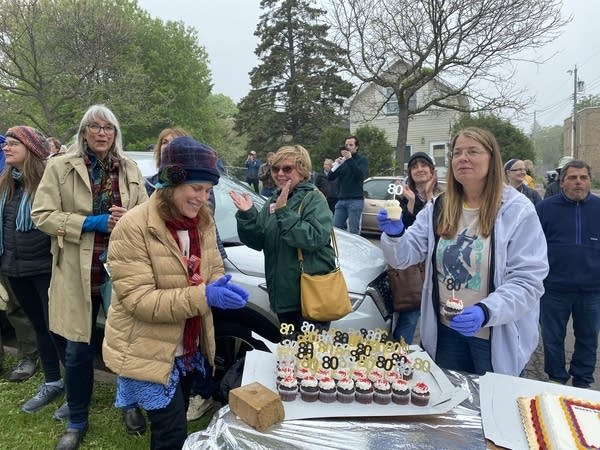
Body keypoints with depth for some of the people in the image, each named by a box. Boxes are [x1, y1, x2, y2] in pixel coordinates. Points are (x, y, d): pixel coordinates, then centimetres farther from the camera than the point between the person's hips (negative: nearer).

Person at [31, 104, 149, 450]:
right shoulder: (60, 167, -2)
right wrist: (92, 222, -16)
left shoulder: (130, 169, 6)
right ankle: (77, 422, 31)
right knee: (78, 351, 9)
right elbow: (42, 215, -7)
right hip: (78, 275, -1)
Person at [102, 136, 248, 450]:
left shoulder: (202, 221, -2)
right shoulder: (134, 228, -23)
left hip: (190, 349, 7)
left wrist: (221, 287, -17)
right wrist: (203, 296, -33)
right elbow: (138, 299, -26)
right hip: (149, 352, -6)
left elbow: (214, 269, 7)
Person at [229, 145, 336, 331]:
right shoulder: (273, 201, 11)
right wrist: (247, 214, -9)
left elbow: (315, 238, -24)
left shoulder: (313, 198, -9)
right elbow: (258, 242, 7)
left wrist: (284, 212, -25)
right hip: (283, 294, 7)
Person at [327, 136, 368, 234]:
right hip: (341, 200, 5)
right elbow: (330, 178, 11)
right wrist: (336, 164, -7)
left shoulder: (362, 160, 5)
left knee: (353, 231, -7)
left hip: (355, 200, -5)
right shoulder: (342, 160, 18)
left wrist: (350, 160, -18)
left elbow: (361, 176, -14)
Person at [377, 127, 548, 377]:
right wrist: (394, 235, -25)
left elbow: (527, 282, -17)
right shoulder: (438, 208, 2)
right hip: (444, 332, 4)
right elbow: (404, 256, -3)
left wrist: (485, 311, -32)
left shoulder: (518, 211, -12)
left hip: (497, 337, -3)